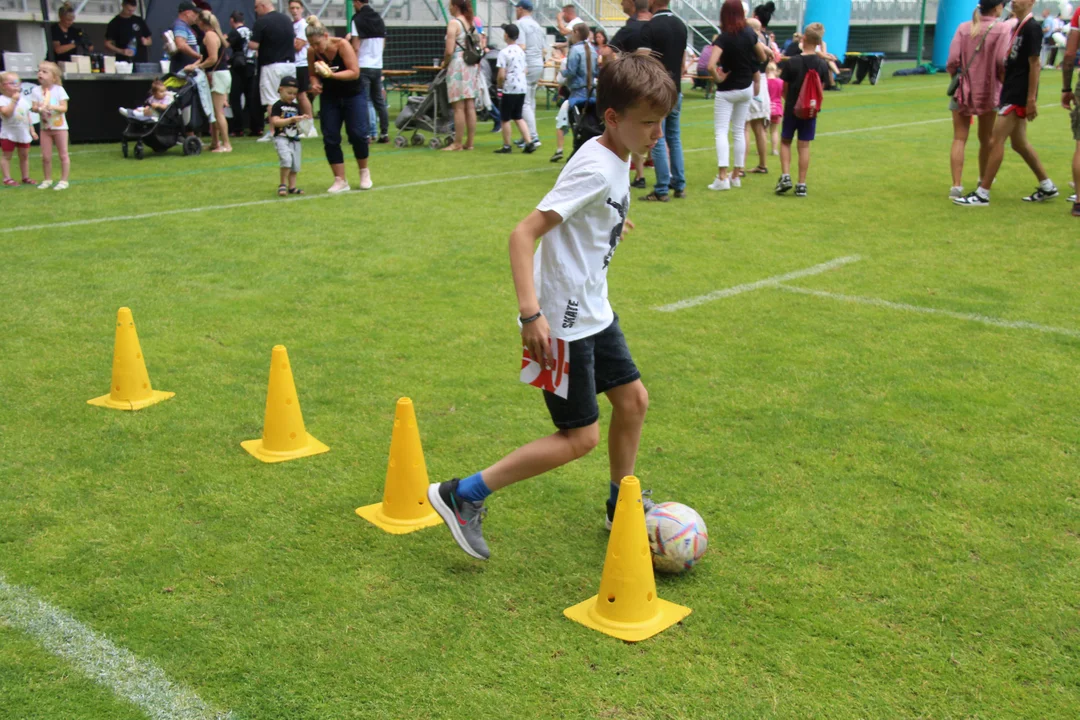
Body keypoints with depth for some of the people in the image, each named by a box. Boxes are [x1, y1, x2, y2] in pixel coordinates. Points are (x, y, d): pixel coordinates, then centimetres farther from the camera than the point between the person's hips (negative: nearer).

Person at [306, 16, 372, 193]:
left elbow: (355, 72, -24)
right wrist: (315, 83, -19)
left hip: (353, 95, -3)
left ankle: (364, 172, 15)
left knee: (357, 134, -10)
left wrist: (331, 74, -35)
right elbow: (313, 74, 4)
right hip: (329, 97, 3)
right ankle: (340, 181, 3)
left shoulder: (342, 45, -20)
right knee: (330, 138, -5)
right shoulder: (312, 52, -10)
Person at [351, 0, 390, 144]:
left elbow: (356, 47, -13)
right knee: (379, 101, 10)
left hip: (363, 67, -6)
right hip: (378, 66, 6)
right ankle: (384, 133, 10)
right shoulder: (379, 19, 10)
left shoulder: (357, 20, -9)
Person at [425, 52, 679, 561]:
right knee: (581, 437, -4)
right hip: (561, 323, -9)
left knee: (632, 399, 16)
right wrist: (531, 314, -36)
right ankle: (462, 496, 3)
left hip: (593, 313, 9)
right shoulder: (596, 170, -23)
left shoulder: (616, 158, 5)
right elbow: (523, 233, -29)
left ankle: (622, 505, 35)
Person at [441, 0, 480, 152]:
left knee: (459, 107, -4)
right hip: (472, 65, 7)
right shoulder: (471, 22, 12)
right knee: (470, 106, 7)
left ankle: (458, 143, -2)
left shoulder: (454, 23, -10)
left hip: (458, 65, -7)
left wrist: (445, 63, 0)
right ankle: (469, 142, 11)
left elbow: (449, 50, -16)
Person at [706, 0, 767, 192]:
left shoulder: (723, 38, -19)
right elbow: (762, 56, 11)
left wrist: (717, 79, -14)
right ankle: (736, 176, 17)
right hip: (746, 89, 5)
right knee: (739, 131, 12)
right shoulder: (750, 34, -3)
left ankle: (722, 177, -15)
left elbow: (711, 65, -30)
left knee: (721, 131, -4)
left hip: (726, 91, -5)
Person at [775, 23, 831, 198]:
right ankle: (801, 185, 6)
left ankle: (785, 176, -3)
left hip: (792, 109, -2)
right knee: (804, 146, 6)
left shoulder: (791, 63, -12)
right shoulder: (822, 64, -5)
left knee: (785, 142, 14)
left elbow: (784, 89, -4)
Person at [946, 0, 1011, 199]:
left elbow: (953, 59, -7)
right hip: (989, 92, -1)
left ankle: (956, 185, -8)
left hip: (963, 91, 1)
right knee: (986, 139, 15)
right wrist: (1003, 78, 4)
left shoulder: (964, 28, -1)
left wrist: (953, 72, 12)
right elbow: (1002, 62, -14)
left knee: (959, 139, 1)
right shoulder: (1002, 28, -7)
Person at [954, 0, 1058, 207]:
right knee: (1019, 143, 15)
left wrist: (1031, 99, -18)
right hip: (1011, 94, 10)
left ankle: (982, 194, -6)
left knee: (996, 141, -9)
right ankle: (1047, 186, 26)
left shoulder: (1031, 28, -12)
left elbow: (1034, 64, -16)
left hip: (1018, 96, -10)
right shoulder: (1017, 27, 15)